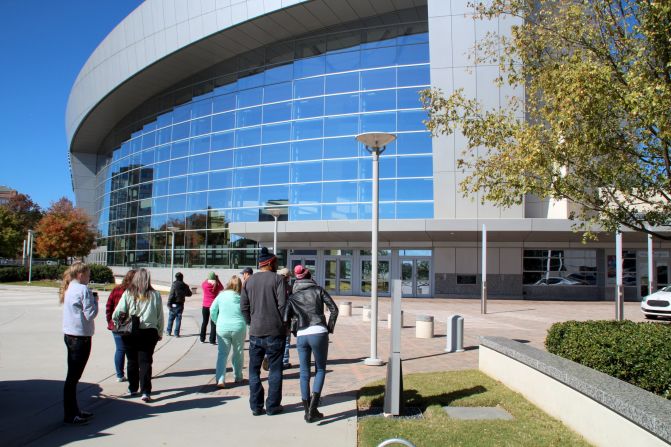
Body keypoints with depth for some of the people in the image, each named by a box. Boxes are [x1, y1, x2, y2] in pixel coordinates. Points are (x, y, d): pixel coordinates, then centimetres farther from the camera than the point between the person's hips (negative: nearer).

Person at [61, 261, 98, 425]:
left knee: (73, 375, 15)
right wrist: (95, 300, -4)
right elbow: (91, 314, -19)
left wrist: (91, 299, 8)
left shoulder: (69, 289, 12)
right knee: (73, 376, -3)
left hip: (70, 335, 9)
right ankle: (70, 415, 4)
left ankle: (73, 410, 24)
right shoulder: (83, 290, -16)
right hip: (80, 337, -9)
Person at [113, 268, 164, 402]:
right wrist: (160, 333, 14)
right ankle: (145, 392, 0)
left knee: (132, 361, 15)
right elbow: (160, 317, 2)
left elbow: (118, 313, -6)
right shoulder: (155, 295, -3)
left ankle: (132, 389, 26)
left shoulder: (128, 294, -6)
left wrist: (115, 320, 16)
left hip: (130, 333, 1)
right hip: (149, 332, 0)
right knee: (145, 362, 5)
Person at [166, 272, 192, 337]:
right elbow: (189, 294, 13)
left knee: (171, 318, 11)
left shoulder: (174, 285, -13)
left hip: (174, 304, -3)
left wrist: (169, 304, -10)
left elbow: (171, 295, -15)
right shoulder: (185, 286, 0)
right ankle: (176, 333, 6)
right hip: (181, 305, 3)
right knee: (178, 319, 7)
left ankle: (169, 332, 18)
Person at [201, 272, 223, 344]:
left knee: (204, 322, 17)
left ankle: (202, 339, 22)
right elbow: (222, 288, 12)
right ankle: (212, 340, -2)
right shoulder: (217, 286, -10)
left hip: (205, 306, 2)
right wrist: (218, 280, 7)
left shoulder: (204, 284, -8)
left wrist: (208, 279, 14)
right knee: (213, 323, 3)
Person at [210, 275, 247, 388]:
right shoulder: (241, 298, -7)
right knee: (238, 353, 15)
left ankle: (220, 379, -8)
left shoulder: (221, 295, -3)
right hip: (239, 328, -1)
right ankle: (238, 377, 26)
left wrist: (217, 323, 15)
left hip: (222, 328, 1)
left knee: (222, 353, 4)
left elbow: (212, 311, 2)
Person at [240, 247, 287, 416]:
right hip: (275, 332, -3)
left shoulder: (249, 281, 7)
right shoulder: (277, 279, -6)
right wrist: (285, 324, 0)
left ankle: (256, 406, 13)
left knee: (254, 370, 11)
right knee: (275, 370, 7)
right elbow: (282, 304, -12)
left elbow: (243, 307, 5)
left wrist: (251, 323, 13)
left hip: (255, 332, 4)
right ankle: (273, 406, 10)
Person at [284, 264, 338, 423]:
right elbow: (334, 309, 0)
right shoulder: (318, 290, 9)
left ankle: (308, 411, 16)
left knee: (304, 373, 12)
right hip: (319, 333, -2)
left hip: (301, 336, 2)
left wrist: (294, 334, 13)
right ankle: (313, 408, -5)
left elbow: (286, 319, 2)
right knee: (320, 370, 10)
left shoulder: (293, 297, 14)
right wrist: (330, 328, 8)